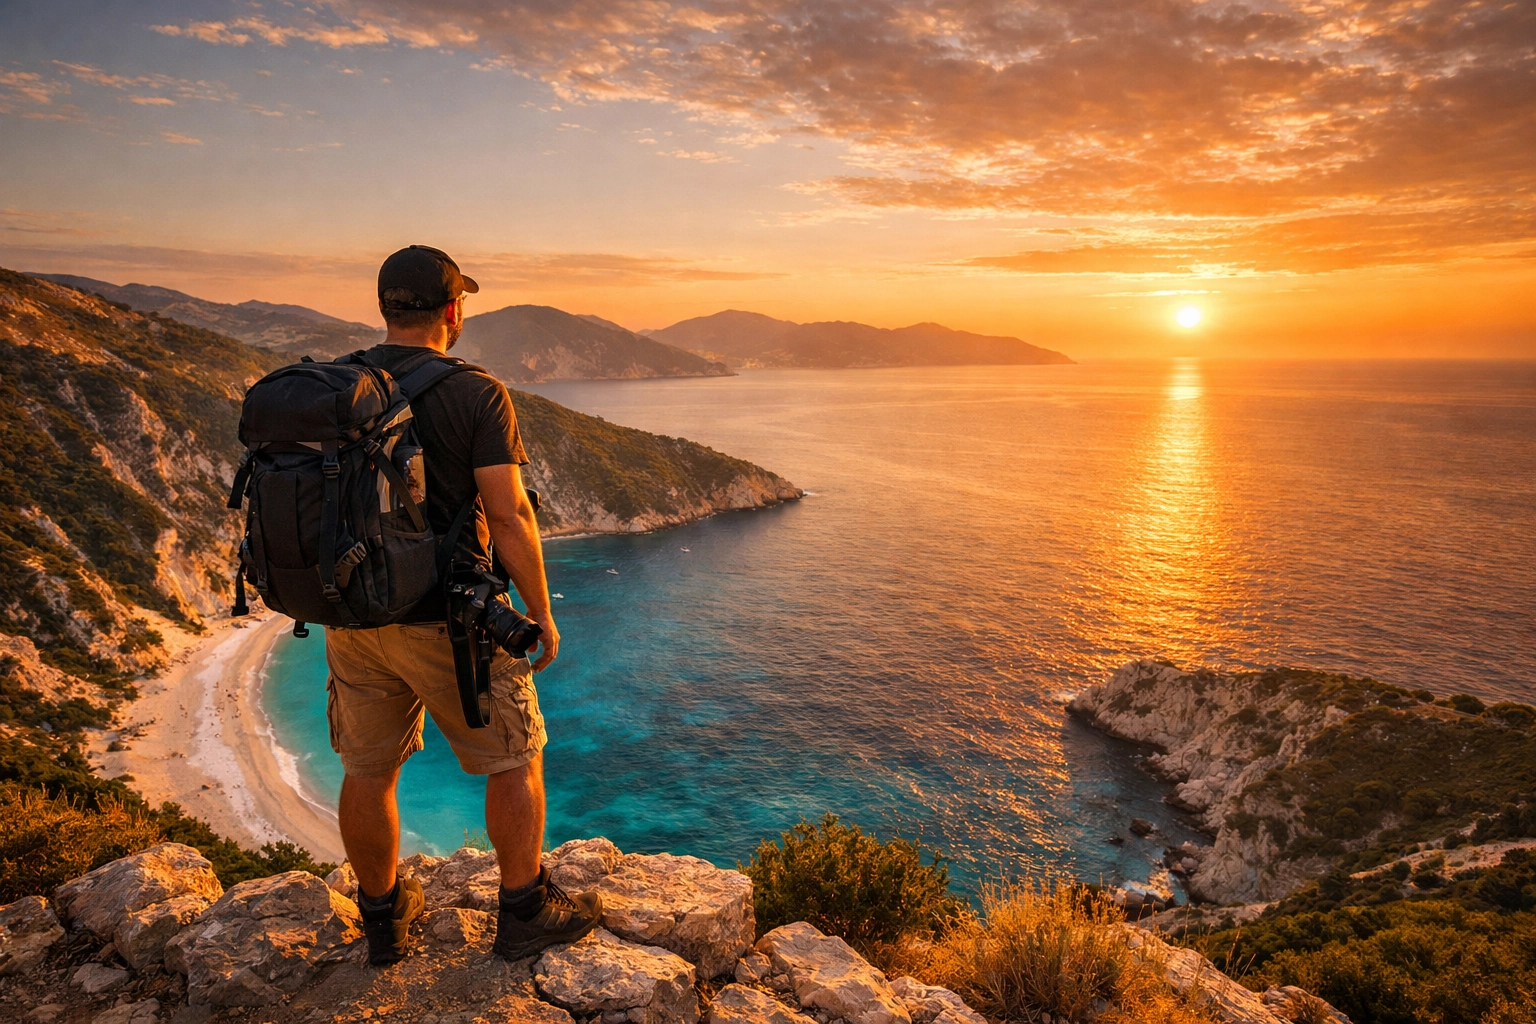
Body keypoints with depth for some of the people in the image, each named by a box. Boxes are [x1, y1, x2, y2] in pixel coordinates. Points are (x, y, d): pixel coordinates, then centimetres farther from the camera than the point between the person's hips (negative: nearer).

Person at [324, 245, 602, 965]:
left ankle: (383, 918, 36)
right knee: (514, 762, 13)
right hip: (447, 623, -5)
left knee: (368, 771, 17)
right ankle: (525, 913, 26)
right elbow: (509, 516, -18)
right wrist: (541, 611, -7)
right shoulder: (477, 395, -15)